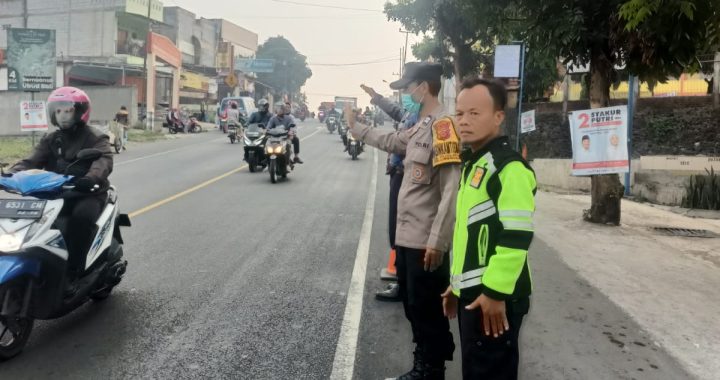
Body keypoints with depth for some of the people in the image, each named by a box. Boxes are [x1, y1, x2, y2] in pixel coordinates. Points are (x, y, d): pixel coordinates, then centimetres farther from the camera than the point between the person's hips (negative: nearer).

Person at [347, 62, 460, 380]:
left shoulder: (443, 124, -16)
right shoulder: (421, 128, 14)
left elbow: (452, 189, -23)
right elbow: (391, 141, 35)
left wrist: (437, 241, -25)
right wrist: (356, 128, 44)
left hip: (426, 242, -10)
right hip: (408, 236, 10)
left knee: (427, 311, 3)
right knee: (414, 307, 19)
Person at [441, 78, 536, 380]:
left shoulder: (509, 167, -16)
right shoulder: (474, 164, 13)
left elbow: (516, 238, -21)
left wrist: (495, 292, -20)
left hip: (493, 297, -9)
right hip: (471, 293, 9)